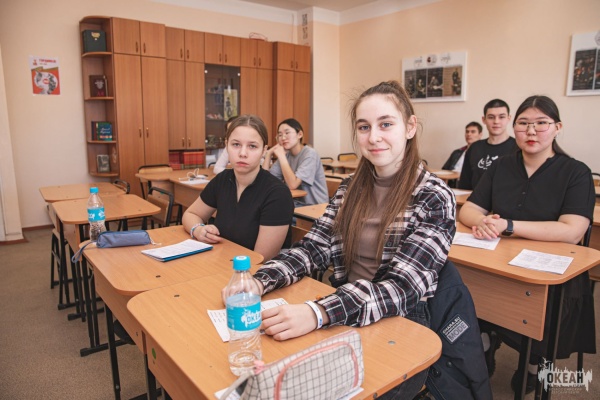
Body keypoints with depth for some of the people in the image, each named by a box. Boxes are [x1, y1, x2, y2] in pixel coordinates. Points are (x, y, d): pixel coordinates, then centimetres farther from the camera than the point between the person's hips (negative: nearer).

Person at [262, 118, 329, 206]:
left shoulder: (309, 154, -15)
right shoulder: (286, 155, 5)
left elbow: (293, 184, -25)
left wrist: (281, 156, -20)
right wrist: (269, 154, -7)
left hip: (315, 206, -6)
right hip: (297, 203, 6)